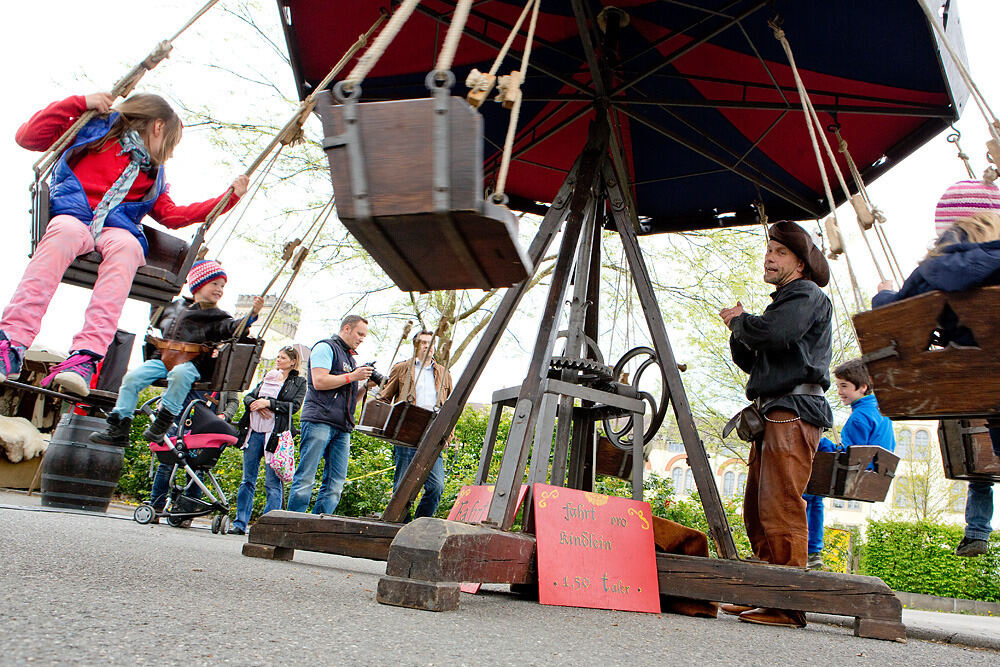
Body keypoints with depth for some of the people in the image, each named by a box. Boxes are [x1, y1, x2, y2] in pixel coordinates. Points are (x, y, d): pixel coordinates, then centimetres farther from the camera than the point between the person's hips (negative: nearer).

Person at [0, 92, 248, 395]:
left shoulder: (152, 173, 31)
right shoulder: (96, 129, 19)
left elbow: (172, 215, 28)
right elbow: (27, 137, 13)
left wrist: (229, 198, 24)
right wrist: (78, 103, 4)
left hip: (115, 230, 2)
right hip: (72, 216, -2)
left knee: (126, 247, -36)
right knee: (66, 231, -40)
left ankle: (86, 356, -52)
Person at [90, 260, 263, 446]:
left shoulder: (217, 317, 8)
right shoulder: (176, 305, 21)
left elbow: (232, 328, -14)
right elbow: (157, 324, 41)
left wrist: (252, 315, -27)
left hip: (190, 363, -5)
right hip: (162, 359, 5)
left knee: (179, 374, -38)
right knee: (131, 378, -13)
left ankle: (164, 420, -25)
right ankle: (118, 429, -5)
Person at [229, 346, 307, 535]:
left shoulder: (299, 382, 7)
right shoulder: (267, 377, 21)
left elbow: (294, 406, -6)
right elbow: (248, 397, 17)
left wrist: (268, 403, -13)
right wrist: (256, 405, -5)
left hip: (275, 434, -5)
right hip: (254, 431, 5)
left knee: (273, 482, -6)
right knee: (248, 479, 7)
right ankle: (240, 523, 13)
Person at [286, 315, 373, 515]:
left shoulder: (350, 358, 26)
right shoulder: (325, 347, 2)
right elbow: (319, 381, -12)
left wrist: (365, 383, 11)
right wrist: (352, 376, -7)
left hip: (342, 427, 8)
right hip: (319, 420, -8)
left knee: (335, 485, 1)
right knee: (305, 479, -8)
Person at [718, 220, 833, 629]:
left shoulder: (807, 295, 1)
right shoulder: (783, 301, 29)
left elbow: (773, 332, -20)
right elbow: (750, 361, 25)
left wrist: (739, 320, -1)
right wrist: (739, 330, 8)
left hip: (794, 412, -10)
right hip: (773, 413, 10)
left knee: (780, 509, -14)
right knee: (757, 511, 8)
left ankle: (788, 606, -12)